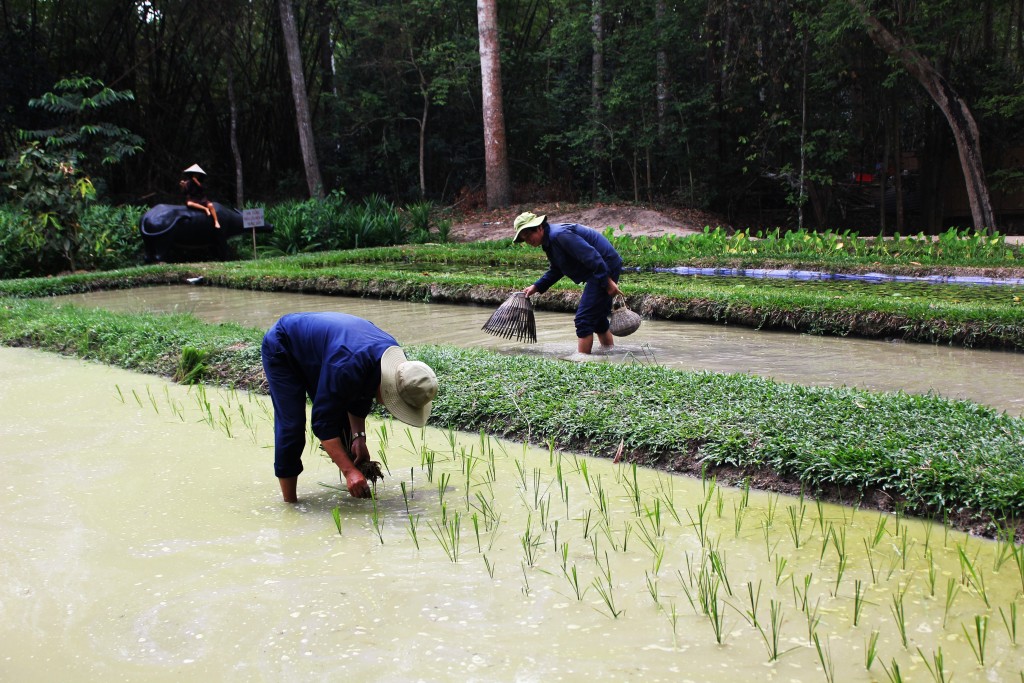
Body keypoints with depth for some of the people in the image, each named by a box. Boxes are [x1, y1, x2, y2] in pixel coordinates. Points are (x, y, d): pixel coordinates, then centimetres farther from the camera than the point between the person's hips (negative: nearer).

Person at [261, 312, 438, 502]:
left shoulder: (395, 358, -18)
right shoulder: (347, 367, -44)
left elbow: (361, 394, 0)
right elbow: (323, 422, -36)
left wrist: (359, 436, -11)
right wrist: (349, 471, -38)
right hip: (281, 349, -8)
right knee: (291, 425, -15)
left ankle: (355, 493, 13)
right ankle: (290, 502, -5)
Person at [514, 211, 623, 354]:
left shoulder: (559, 234, -21)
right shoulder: (549, 242, 13)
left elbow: (591, 255, -26)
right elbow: (556, 271, 26)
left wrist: (607, 281, -26)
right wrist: (537, 287, 16)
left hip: (605, 268, -11)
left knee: (584, 319, -9)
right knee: (597, 317, 20)